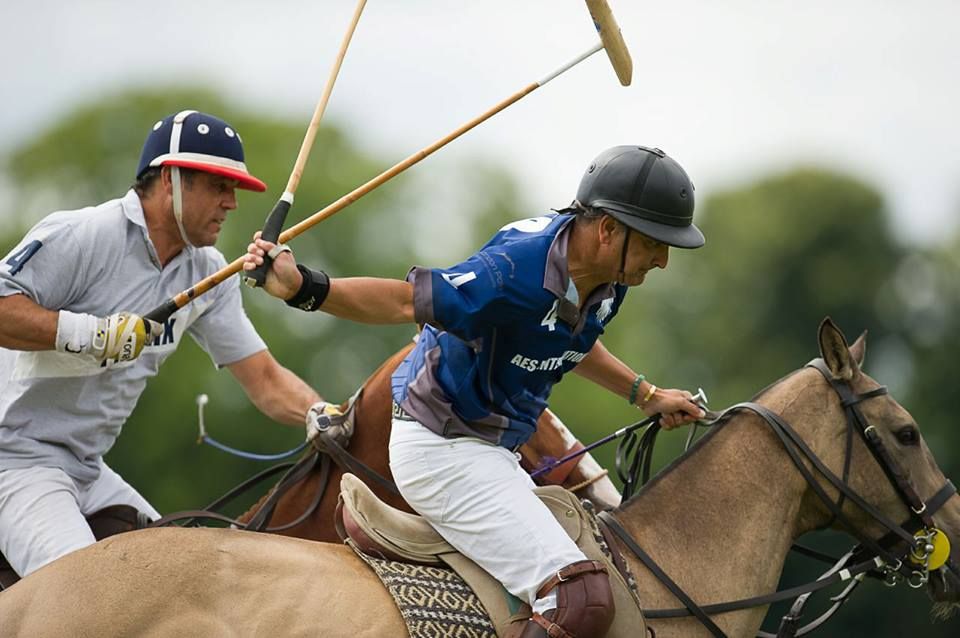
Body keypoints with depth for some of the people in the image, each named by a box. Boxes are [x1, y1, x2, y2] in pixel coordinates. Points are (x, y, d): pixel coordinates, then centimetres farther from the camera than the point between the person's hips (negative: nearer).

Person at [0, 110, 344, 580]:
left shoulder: (207, 274, 9)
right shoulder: (81, 236, -14)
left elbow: (263, 377, 7)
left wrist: (321, 416, -13)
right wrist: (89, 332, -28)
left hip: (89, 472, 9)